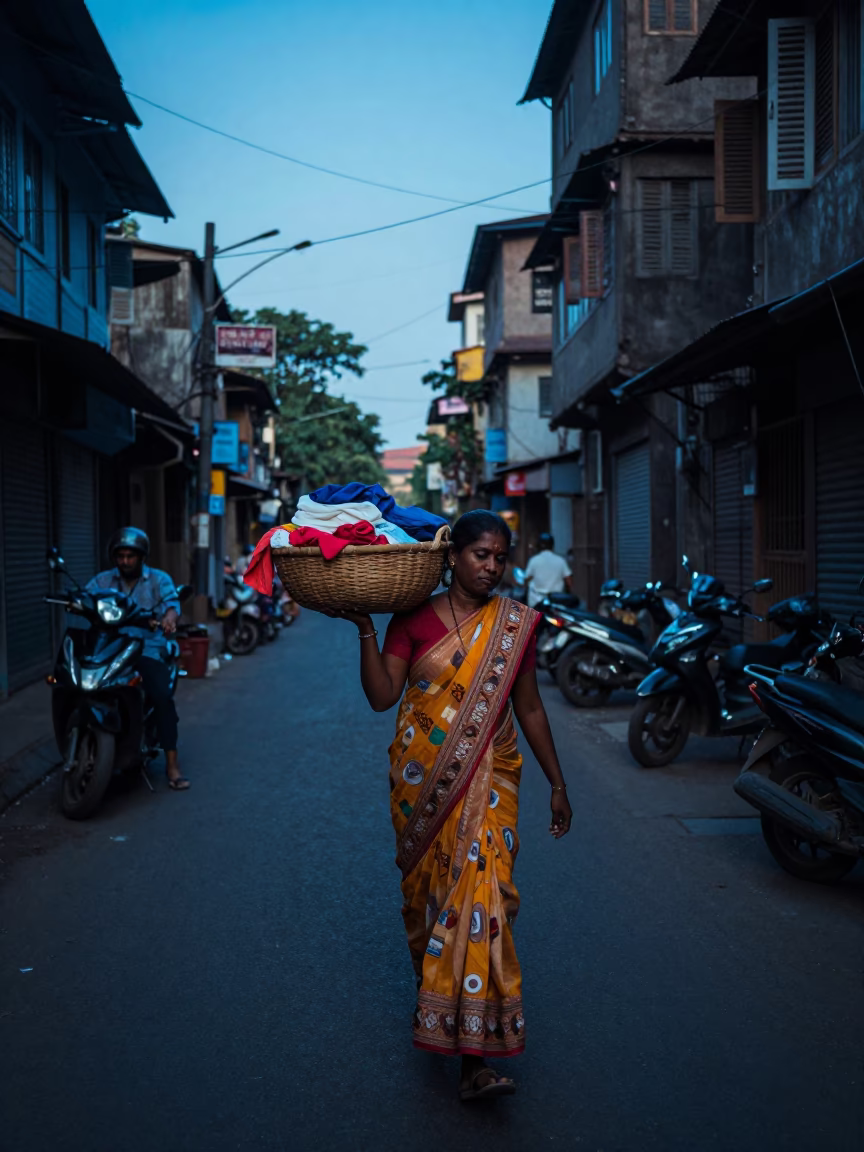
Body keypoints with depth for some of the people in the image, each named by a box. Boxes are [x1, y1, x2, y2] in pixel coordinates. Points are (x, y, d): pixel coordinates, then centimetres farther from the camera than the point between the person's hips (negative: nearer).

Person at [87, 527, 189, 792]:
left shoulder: (159, 580, 10)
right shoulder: (103, 580, 16)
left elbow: (172, 603, -8)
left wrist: (168, 618, -32)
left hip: (147, 649, -2)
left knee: (162, 696, -25)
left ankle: (171, 762, -16)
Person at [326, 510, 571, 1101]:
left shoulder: (516, 624, 3)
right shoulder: (415, 619, -2)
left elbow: (529, 708, 9)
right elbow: (382, 696, -9)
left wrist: (557, 784, 11)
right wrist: (365, 629, -20)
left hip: (488, 778, 0)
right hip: (422, 779, 1)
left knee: (481, 887, -11)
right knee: (425, 886, 12)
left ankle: (475, 1055, -8)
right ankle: (431, 991, 41)